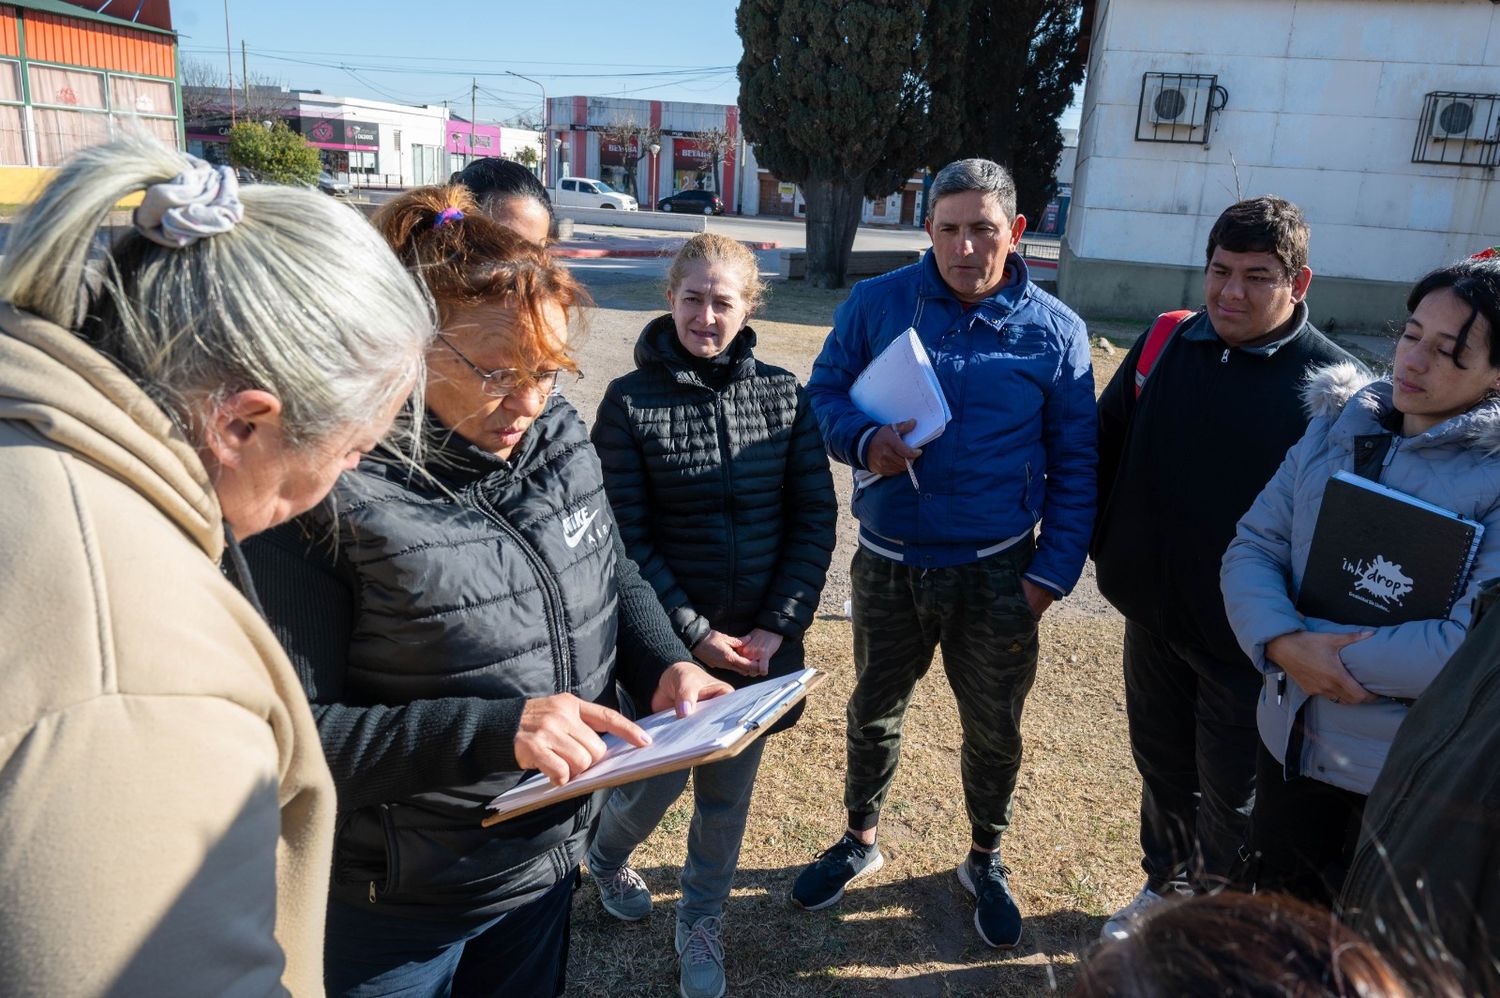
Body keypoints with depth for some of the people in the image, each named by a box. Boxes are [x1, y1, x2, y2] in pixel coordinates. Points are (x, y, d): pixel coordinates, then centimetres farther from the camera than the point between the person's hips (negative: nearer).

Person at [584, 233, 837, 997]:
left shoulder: (783, 394, -1)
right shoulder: (630, 401, -9)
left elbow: (815, 518, -1)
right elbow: (625, 538, -10)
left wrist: (777, 627, -8)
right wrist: (696, 635, -13)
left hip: (760, 640, 3)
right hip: (669, 640, -2)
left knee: (729, 791, 14)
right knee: (657, 777, 10)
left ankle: (701, 920, 40)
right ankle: (607, 858, 46)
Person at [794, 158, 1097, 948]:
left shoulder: (1055, 332, -5)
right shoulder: (876, 304, -6)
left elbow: (1075, 465, 0)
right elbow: (825, 393, 2)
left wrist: (1054, 571, -5)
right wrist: (863, 440, -20)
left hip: (996, 573, 0)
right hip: (887, 563, 1)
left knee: (994, 731, 15)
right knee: (874, 711, 19)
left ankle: (985, 862, 42)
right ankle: (860, 841, 45)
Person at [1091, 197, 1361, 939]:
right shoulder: (1165, 344, -2)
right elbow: (1105, 446, 8)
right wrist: (1104, 545, 3)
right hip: (1152, 613, 4)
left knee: (1231, 795, 14)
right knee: (1162, 766, 22)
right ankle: (1165, 886, 46)